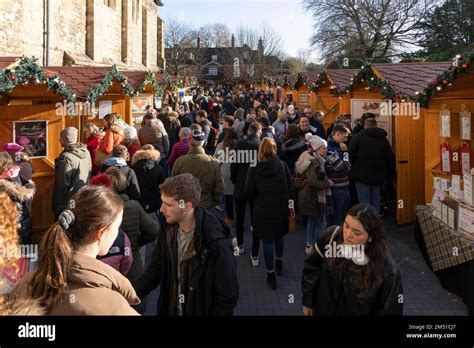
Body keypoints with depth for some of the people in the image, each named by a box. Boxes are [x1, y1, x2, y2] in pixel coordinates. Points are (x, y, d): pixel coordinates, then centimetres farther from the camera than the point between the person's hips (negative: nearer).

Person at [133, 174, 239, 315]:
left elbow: (228, 297, -20)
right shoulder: (168, 228, -10)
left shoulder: (216, 242, -29)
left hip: (201, 311, -5)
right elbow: (156, 269, 0)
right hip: (169, 309, 6)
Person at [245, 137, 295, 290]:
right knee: (279, 236, 24)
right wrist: (290, 202, 9)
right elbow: (290, 187, -5)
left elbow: (249, 191, -10)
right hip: (281, 208, 2)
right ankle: (279, 263, 44)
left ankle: (271, 275, 14)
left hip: (262, 210, -2)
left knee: (267, 241, 8)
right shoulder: (282, 165, -9)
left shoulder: (254, 168, -12)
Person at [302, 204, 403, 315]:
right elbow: (312, 267, -6)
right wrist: (308, 302, 3)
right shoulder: (332, 236, -20)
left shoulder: (386, 271, -27)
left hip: (358, 312, -3)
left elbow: (389, 310, -15)